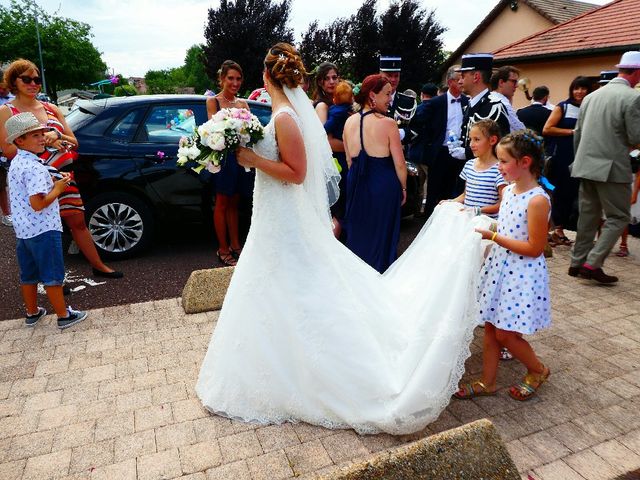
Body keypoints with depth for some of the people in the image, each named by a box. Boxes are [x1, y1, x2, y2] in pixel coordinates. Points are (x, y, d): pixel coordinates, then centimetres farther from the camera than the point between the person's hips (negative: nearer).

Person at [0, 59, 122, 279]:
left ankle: (99, 266, 22)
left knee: (78, 221, 11)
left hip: (63, 175, 5)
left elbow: (74, 142, 10)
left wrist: (57, 136, -10)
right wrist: (42, 142, -17)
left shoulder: (51, 108, 12)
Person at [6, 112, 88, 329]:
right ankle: (64, 316, 12)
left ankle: (32, 313, 32)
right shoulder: (35, 168, -21)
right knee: (52, 276, 1)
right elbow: (38, 204, -26)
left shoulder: (16, 163, 10)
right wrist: (58, 188, -13)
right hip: (43, 229, -9)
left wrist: (53, 182, 7)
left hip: (22, 229, 9)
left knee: (28, 274, 18)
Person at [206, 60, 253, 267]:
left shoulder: (243, 103, 14)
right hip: (222, 155, -5)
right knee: (222, 203, 1)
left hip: (240, 155, 5)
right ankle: (223, 249, 8)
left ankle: (235, 245, 22)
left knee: (233, 203, 13)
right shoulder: (212, 101, 1)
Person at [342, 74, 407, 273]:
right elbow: (399, 163, -12)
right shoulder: (388, 123, -15)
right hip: (383, 185, -5)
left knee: (357, 234, 20)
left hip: (356, 184, 5)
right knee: (381, 235, 11)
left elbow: (350, 160, 7)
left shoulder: (349, 122, 0)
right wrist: (403, 188, 3)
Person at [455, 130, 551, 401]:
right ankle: (487, 382, 27)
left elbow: (535, 248, -20)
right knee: (490, 327, 13)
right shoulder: (508, 191, 5)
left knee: (505, 334, 2)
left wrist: (493, 237, -21)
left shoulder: (537, 200, -20)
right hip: (499, 267, 8)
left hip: (522, 275, -8)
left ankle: (538, 371, 31)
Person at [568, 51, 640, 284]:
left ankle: (578, 263, 18)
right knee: (618, 217, 5)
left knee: (588, 216, 14)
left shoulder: (592, 96, 10)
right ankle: (593, 263, -3)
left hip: (585, 166, 7)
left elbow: (577, 133, 14)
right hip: (612, 167, -6)